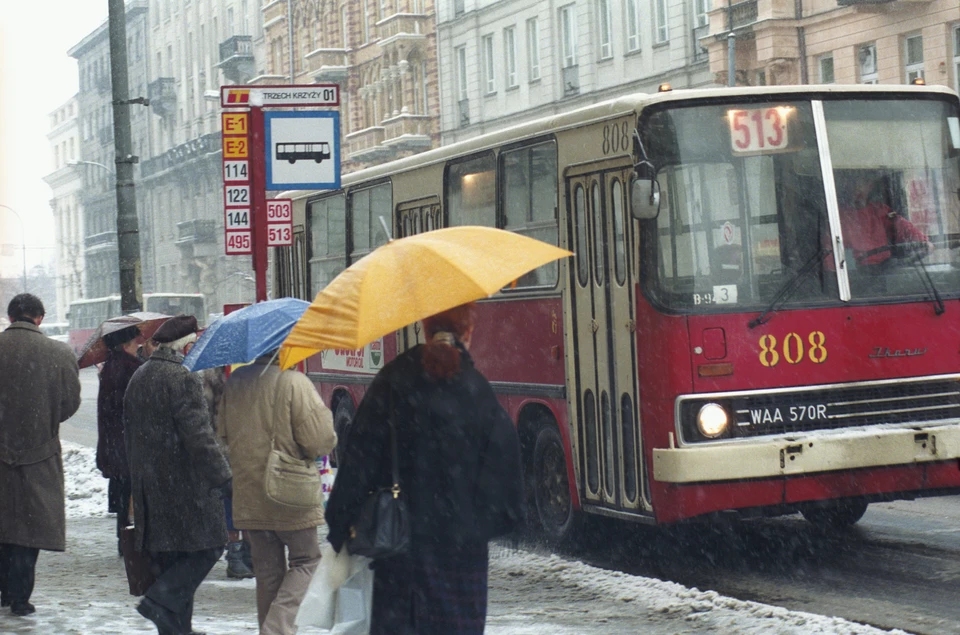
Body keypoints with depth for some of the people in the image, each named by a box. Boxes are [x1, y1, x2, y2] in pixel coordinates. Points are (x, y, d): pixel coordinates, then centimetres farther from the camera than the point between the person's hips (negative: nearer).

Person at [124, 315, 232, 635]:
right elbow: (199, 435, -20)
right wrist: (222, 476, -16)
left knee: (168, 554, 12)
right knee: (207, 546, -2)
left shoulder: (138, 378, 14)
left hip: (149, 484, 9)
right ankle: (162, 599, -14)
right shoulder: (183, 379, -14)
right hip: (184, 482, -9)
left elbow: (129, 432, 20)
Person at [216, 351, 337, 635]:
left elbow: (223, 434, 11)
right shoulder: (294, 382, -17)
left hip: (248, 498, 5)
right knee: (306, 561, 9)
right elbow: (321, 440, -18)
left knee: (267, 573, 14)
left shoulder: (235, 382, 2)